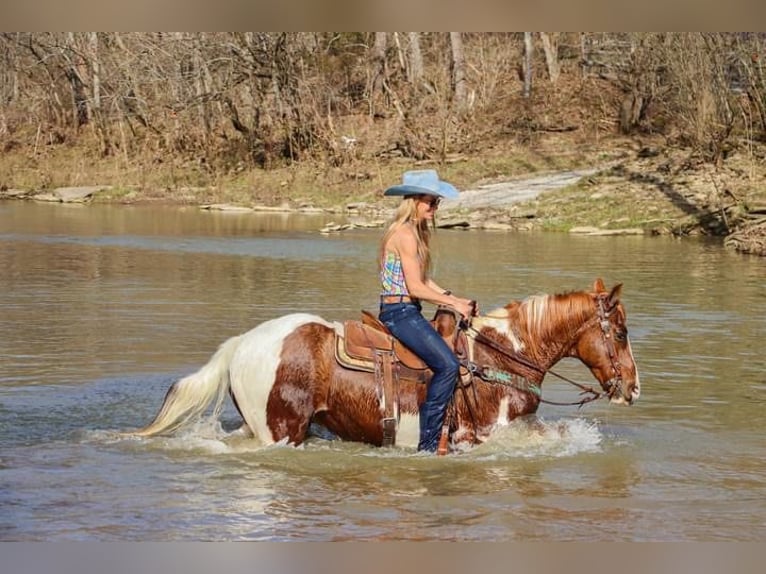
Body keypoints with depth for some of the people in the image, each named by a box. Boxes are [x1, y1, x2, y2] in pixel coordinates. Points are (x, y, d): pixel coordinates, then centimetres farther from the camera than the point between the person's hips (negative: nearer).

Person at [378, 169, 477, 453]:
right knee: (448, 365, -20)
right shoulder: (406, 235, -15)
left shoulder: (414, 232, 16)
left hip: (406, 313, 11)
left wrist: (454, 298, 8)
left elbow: (423, 279, 18)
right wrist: (453, 303, -9)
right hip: (400, 312, -11)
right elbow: (415, 288, -18)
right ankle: (428, 443, -17)